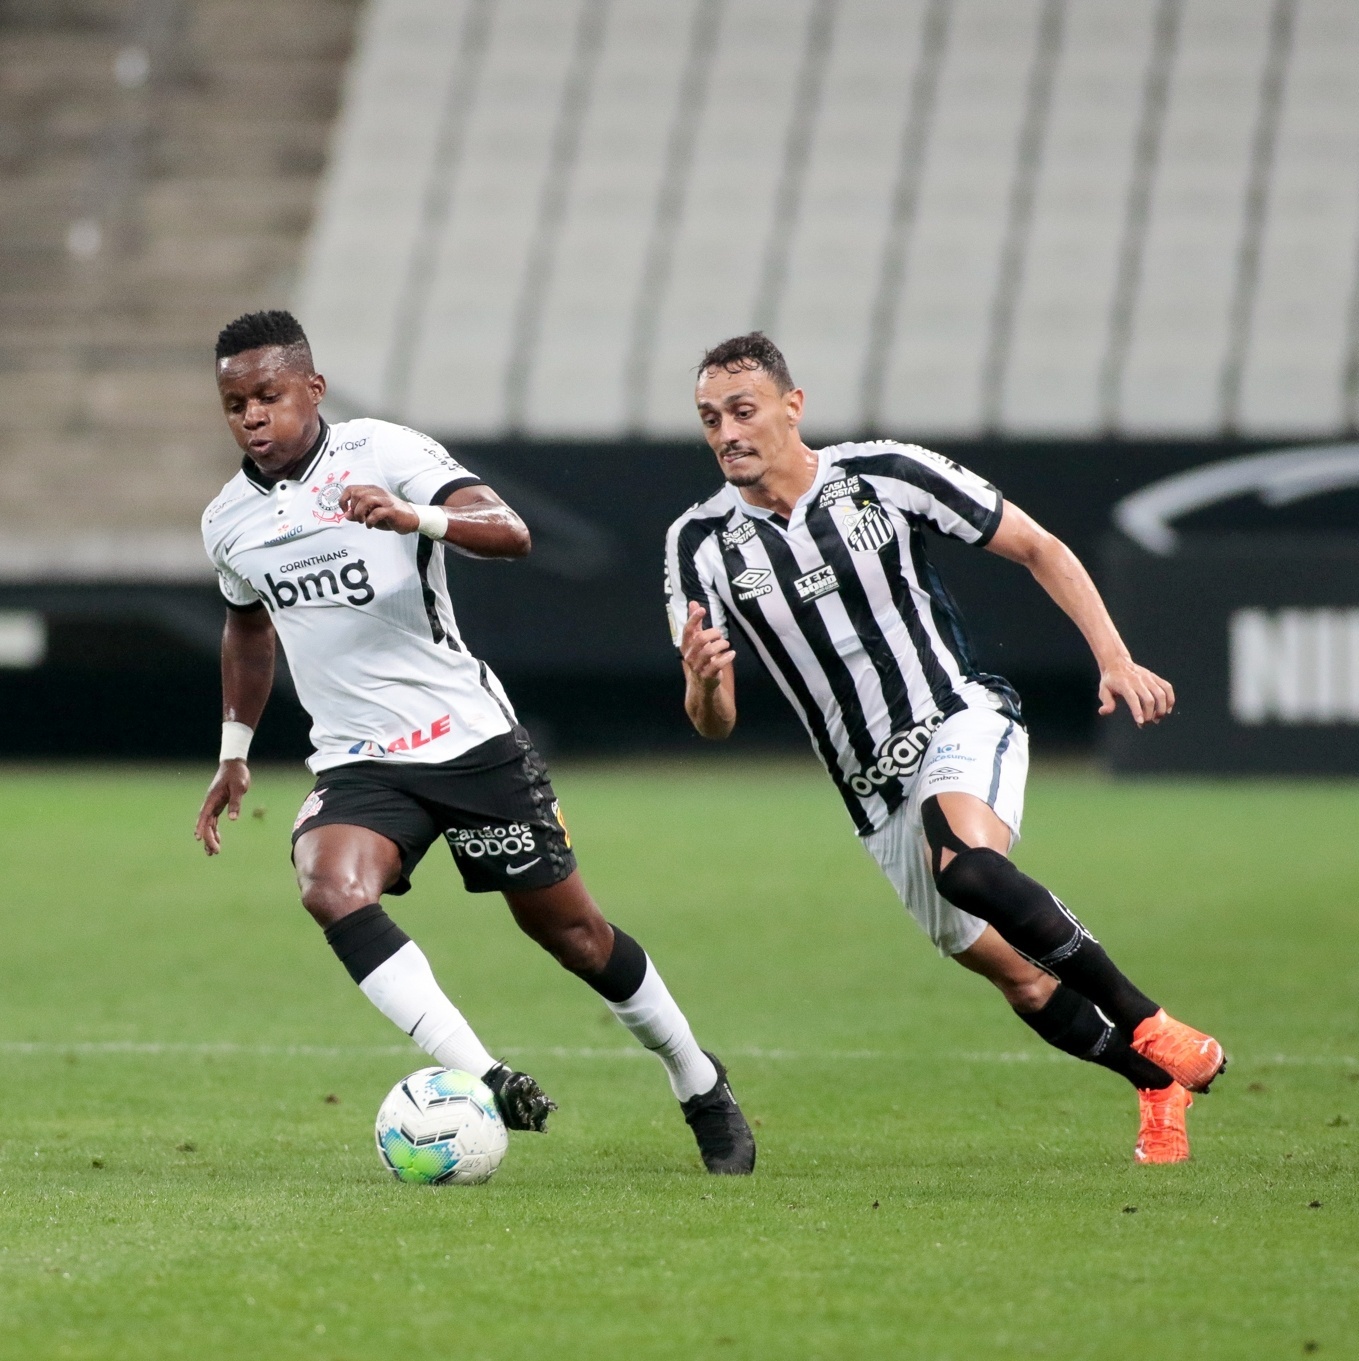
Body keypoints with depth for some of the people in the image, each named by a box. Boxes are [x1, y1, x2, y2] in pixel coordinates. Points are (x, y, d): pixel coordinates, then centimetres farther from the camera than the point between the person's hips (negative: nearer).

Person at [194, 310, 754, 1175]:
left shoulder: (383, 454, -11)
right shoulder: (228, 522, 5)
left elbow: (509, 533, -24)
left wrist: (412, 517, -42)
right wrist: (235, 751, 26)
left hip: (469, 738, -3)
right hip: (355, 765, 3)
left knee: (567, 927, 6)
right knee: (333, 890, -29)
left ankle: (699, 1083, 29)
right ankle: (481, 1080, -33)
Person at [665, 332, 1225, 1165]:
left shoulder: (885, 474, -8)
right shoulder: (700, 543, -3)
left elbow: (1039, 549, 1)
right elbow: (716, 724, -2)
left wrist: (1116, 660, -10)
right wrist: (702, 683, -26)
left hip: (962, 726, -4)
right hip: (877, 797, 4)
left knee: (967, 868, -35)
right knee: (1018, 978, 4)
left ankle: (1149, 1029, -23)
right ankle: (1160, 1086, 27)